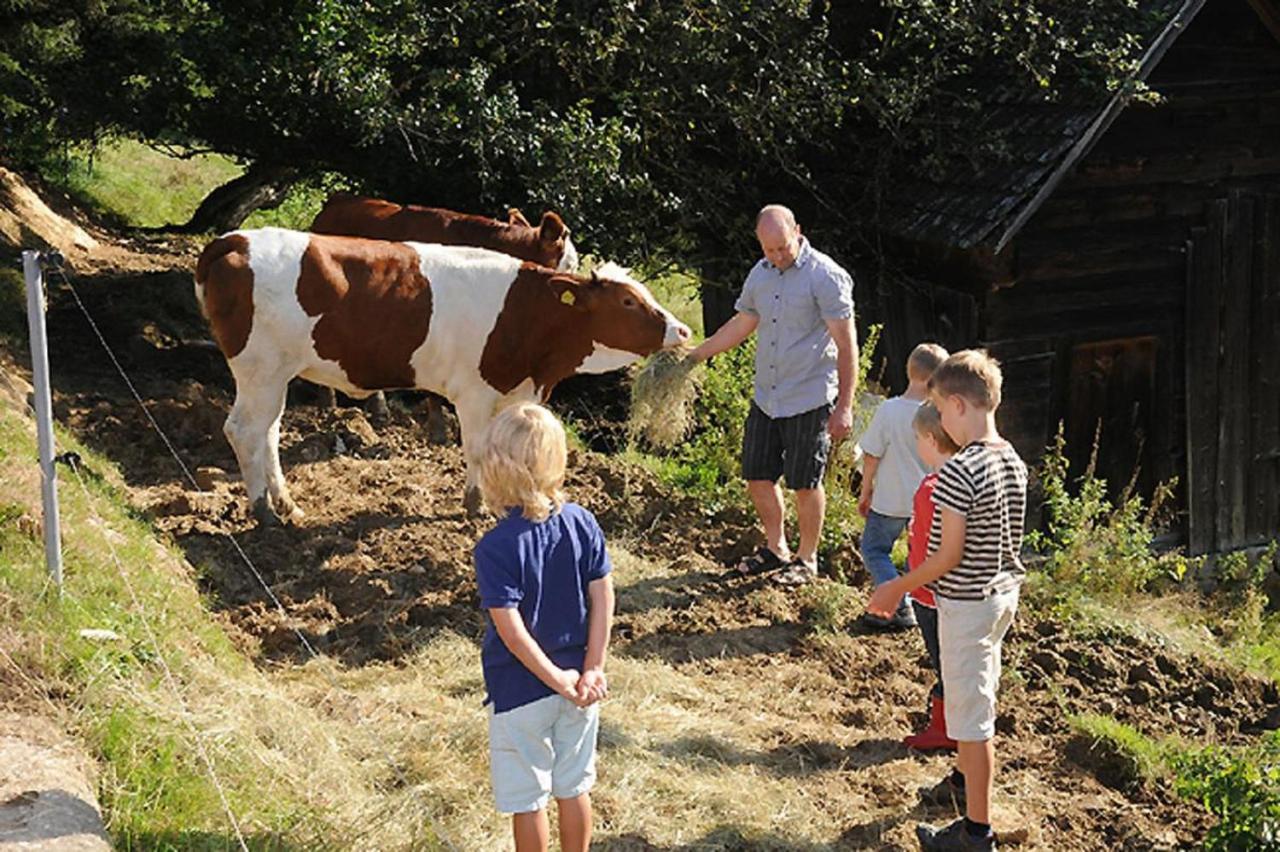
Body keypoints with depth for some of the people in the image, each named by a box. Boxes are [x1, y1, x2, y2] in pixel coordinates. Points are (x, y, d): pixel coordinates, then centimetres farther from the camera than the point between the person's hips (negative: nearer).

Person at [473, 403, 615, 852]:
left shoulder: (496, 548, -23)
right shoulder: (583, 523, -8)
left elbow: (511, 631, -23)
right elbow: (603, 599, -6)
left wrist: (559, 680, -13)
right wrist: (592, 670, -4)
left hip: (520, 691, -4)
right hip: (577, 686, 5)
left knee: (526, 799, 13)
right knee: (574, 788, 20)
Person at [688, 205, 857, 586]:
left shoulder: (825, 276, -14)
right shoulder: (761, 274, 7)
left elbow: (846, 344, -14)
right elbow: (742, 324, 20)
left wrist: (844, 407, -16)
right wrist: (694, 355, 16)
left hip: (809, 400, -7)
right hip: (765, 397, 7)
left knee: (805, 483, 4)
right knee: (757, 476, 13)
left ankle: (806, 559, 22)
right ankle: (776, 548, 33)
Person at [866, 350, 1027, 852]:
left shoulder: (958, 472, -25)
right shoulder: (1014, 462, 1)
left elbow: (949, 556, -23)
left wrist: (896, 588, -10)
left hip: (966, 603, -9)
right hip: (1004, 592, 9)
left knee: (971, 714, 2)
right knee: (973, 695, 27)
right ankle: (964, 780, 47)